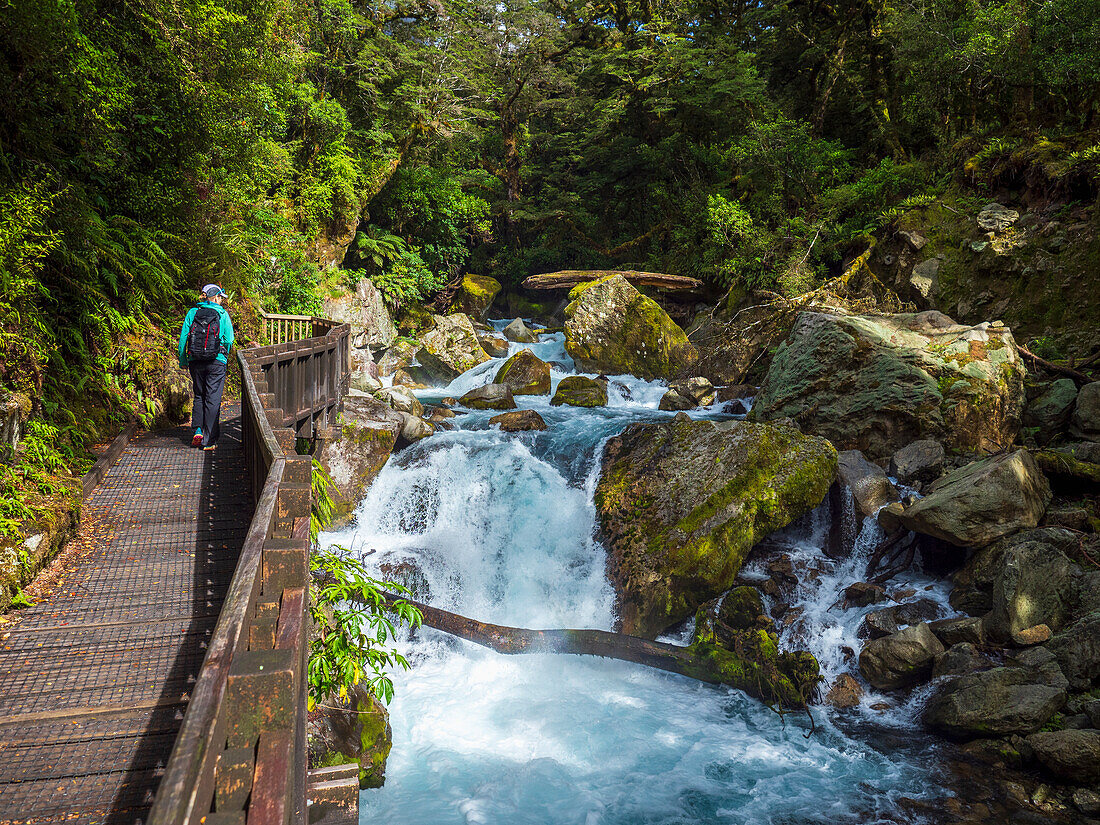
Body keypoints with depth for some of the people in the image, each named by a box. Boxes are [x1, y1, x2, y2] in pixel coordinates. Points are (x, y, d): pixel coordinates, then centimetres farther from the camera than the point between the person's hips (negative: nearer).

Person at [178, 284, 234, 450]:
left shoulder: (192, 312, 4)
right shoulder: (223, 315, -2)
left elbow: (183, 338, 2)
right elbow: (229, 340, -2)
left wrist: (183, 360, 10)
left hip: (195, 362, 3)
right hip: (216, 362, -2)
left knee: (199, 396, 20)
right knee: (213, 400, 2)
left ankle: (198, 430, 6)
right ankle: (209, 441, 3)